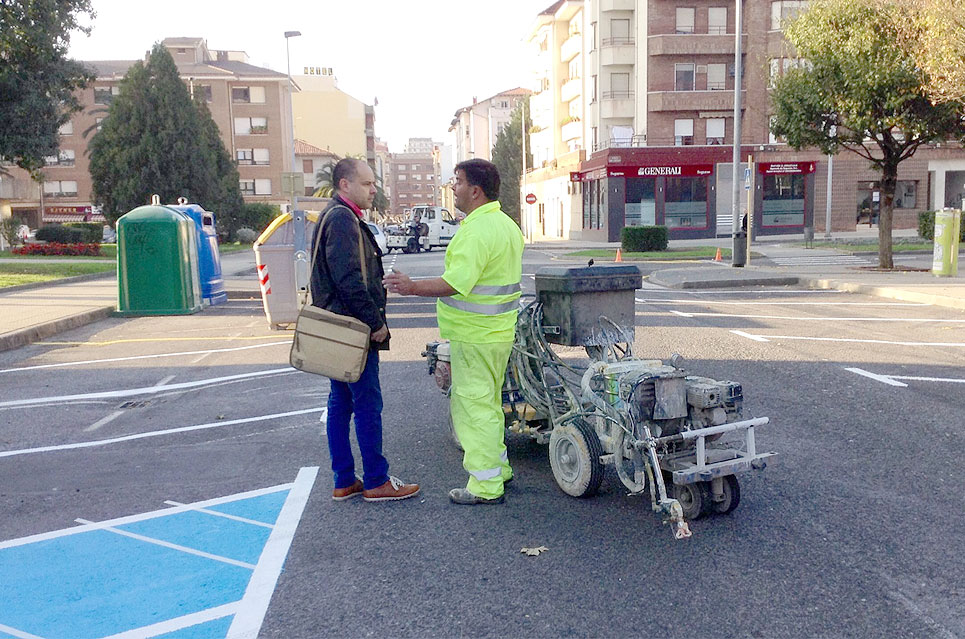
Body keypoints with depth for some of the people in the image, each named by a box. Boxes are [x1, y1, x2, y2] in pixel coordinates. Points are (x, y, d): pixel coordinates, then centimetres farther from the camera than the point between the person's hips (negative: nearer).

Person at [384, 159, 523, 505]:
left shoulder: (476, 230, -21)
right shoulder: (507, 224, 13)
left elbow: (456, 282, -29)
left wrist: (413, 287, -25)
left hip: (474, 336, -10)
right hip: (498, 331, 10)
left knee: (472, 407, -3)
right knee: (488, 403, 21)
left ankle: (485, 486, 4)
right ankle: (498, 467, 34)